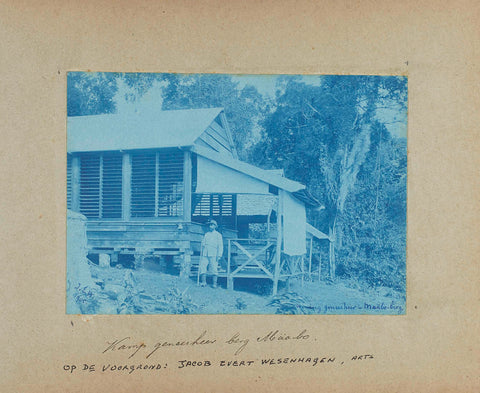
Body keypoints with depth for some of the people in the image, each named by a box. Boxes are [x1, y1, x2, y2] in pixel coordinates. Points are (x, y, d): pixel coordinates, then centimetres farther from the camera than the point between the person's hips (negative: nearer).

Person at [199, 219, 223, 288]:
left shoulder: (218, 235, 9)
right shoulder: (206, 234, 20)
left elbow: (220, 246, 4)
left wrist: (219, 255, -6)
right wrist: (201, 253, 11)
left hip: (213, 255, -4)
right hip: (204, 255, 4)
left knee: (214, 269, -8)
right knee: (202, 268, -6)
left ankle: (214, 283, -6)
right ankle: (203, 282, -1)